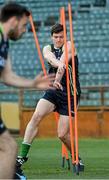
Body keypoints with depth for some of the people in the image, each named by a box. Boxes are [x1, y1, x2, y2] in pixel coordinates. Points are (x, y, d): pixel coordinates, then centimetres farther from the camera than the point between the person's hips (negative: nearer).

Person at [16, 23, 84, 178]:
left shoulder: (69, 46, -6)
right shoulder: (48, 49, 5)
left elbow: (62, 62, -25)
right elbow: (51, 59, -20)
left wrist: (57, 79, -43)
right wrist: (59, 64, -44)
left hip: (70, 94, -3)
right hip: (53, 91, 4)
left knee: (62, 134, -8)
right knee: (36, 116, -21)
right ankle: (22, 156, -19)